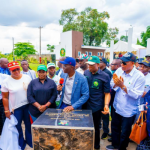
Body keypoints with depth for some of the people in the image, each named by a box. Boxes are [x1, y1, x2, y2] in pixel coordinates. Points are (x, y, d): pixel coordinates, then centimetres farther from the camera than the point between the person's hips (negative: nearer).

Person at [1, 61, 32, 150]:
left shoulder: (27, 78, -4)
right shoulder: (6, 82, -8)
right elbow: (5, 97, -3)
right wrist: (6, 110, -2)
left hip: (28, 105, 2)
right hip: (15, 108, -1)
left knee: (29, 124, 14)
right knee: (17, 126, 13)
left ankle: (30, 142, 37)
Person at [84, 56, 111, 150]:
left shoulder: (105, 76, -12)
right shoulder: (86, 73, -1)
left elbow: (107, 93, -8)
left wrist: (106, 105, -22)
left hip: (96, 107, -3)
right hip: (85, 105, 4)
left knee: (95, 127, 16)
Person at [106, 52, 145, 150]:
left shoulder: (139, 76, -20)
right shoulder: (119, 70, -6)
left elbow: (137, 95, -25)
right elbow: (112, 85, -1)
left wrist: (122, 86, -31)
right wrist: (116, 84, -23)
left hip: (129, 111, -5)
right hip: (117, 107, 5)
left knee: (124, 133, 14)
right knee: (115, 127, 26)